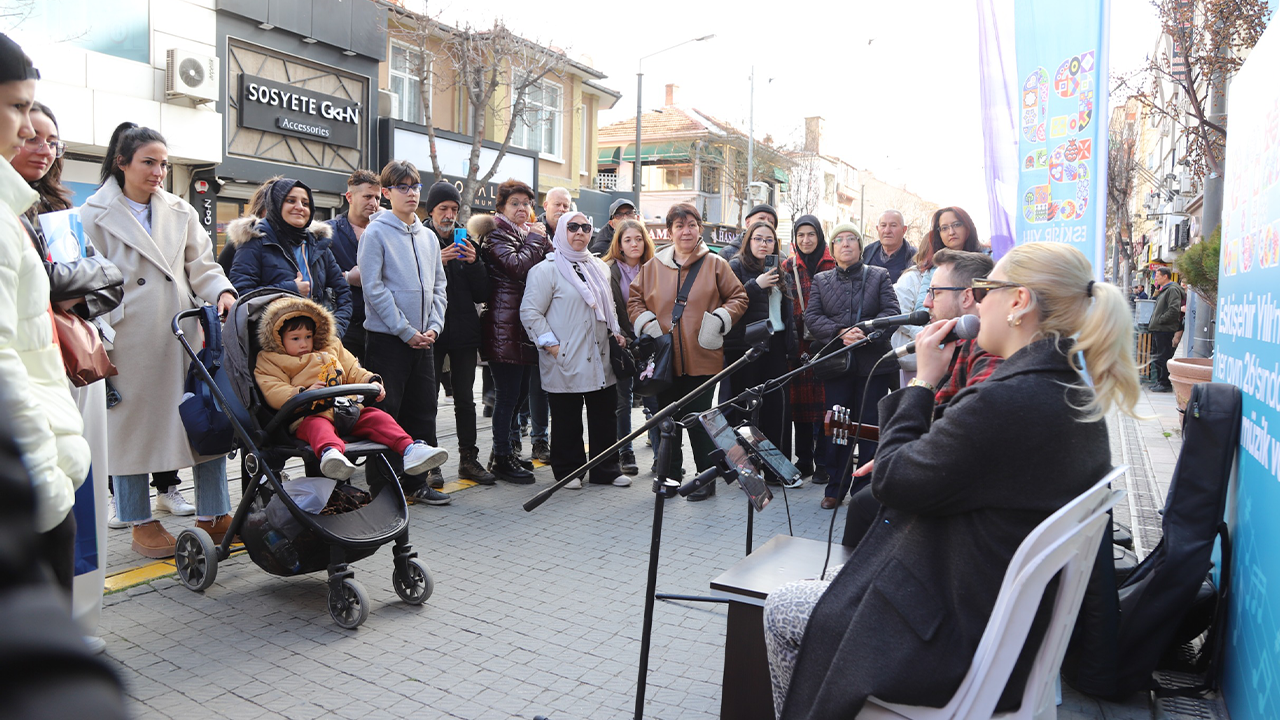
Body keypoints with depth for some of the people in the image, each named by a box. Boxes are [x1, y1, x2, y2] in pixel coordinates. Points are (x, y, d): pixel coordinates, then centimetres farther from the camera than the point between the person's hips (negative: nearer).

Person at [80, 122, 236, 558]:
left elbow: (201, 265, 10)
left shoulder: (181, 212, 13)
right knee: (132, 426, 5)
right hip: (129, 344, -3)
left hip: (184, 337, 4)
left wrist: (222, 292, -12)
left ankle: (213, 516, 14)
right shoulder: (95, 216, 2)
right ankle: (141, 525, 19)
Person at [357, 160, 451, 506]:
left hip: (422, 340, 6)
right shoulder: (376, 233, -6)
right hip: (386, 337, -6)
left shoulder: (429, 237, 13)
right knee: (386, 413, -2)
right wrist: (406, 331, -13)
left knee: (422, 412, 9)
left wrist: (433, 327, 0)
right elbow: (374, 288, -12)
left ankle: (416, 482, 20)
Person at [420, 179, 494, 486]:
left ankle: (468, 459, 19)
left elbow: (482, 294, 7)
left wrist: (474, 262, -8)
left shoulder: (467, 242, 10)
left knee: (465, 398, 9)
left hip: (464, 333, 4)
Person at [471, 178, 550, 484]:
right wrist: (536, 240, -8)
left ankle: (506, 449, 25)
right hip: (505, 325, -9)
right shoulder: (497, 233, -3)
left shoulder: (530, 233, 23)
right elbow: (517, 266, -21)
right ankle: (501, 458, 4)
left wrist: (542, 241, 1)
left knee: (520, 391, 13)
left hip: (526, 326, 9)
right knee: (508, 393, -5)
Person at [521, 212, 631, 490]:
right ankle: (568, 470, 19)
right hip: (566, 362, -6)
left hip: (601, 360, 6)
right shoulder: (547, 269, -5)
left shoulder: (599, 267, 17)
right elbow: (530, 312, -9)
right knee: (567, 420, 4)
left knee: (606, 416, 10)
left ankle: (606, 469, 22)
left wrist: (615, 332, 11)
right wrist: (551, 345, -14)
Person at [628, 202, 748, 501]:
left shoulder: (715, 264, 4)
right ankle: (670, 476, 23)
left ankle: (706, 478, 15)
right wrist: (646, 324, -2)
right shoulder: (653, 266, 9)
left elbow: (738, 297, 8)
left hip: (702, 359, -2)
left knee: (699, 420, 0)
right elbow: (634, 300, 16)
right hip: (664, 359, 3)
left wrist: (719, 319, -8)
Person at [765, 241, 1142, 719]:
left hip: (956, 645, -9)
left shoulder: (1002, 403, -31)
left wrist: (922, 381, -9)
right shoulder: (1079, 400, 0)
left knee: (781, 609, 11)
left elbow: (890, 480, -18)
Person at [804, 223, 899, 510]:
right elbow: (812, 317, 0)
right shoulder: (821, 280, 12)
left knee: (870, 426, 2)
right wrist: (840, 333, -15)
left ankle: (867, 488, 13)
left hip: (872, 364, -1)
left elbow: (892, 311, -3)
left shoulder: (879, 276, 8)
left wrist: (866, 331, -19)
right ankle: (836, 488, 17)